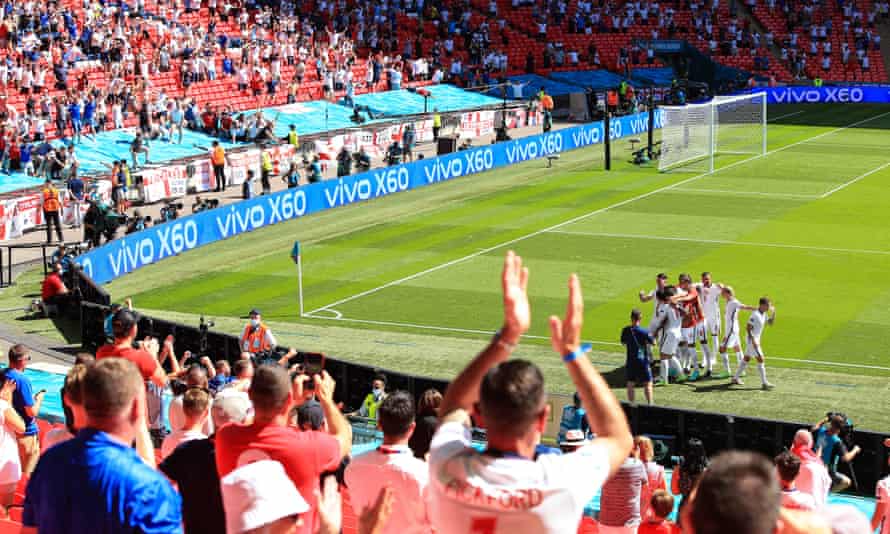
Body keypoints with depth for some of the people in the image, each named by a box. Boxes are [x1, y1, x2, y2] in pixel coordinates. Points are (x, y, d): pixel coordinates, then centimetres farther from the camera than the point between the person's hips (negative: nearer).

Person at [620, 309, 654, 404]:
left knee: (630, 384, 10)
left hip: (630, 361, 2)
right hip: (643, 361, -2)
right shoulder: (644, 332, -14)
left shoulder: (626, 330, -5)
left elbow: (623, 342, 10)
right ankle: (649, 404, 4)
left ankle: (631, 404, 8)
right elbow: (653, 343, -5)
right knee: (647, 384, 7)